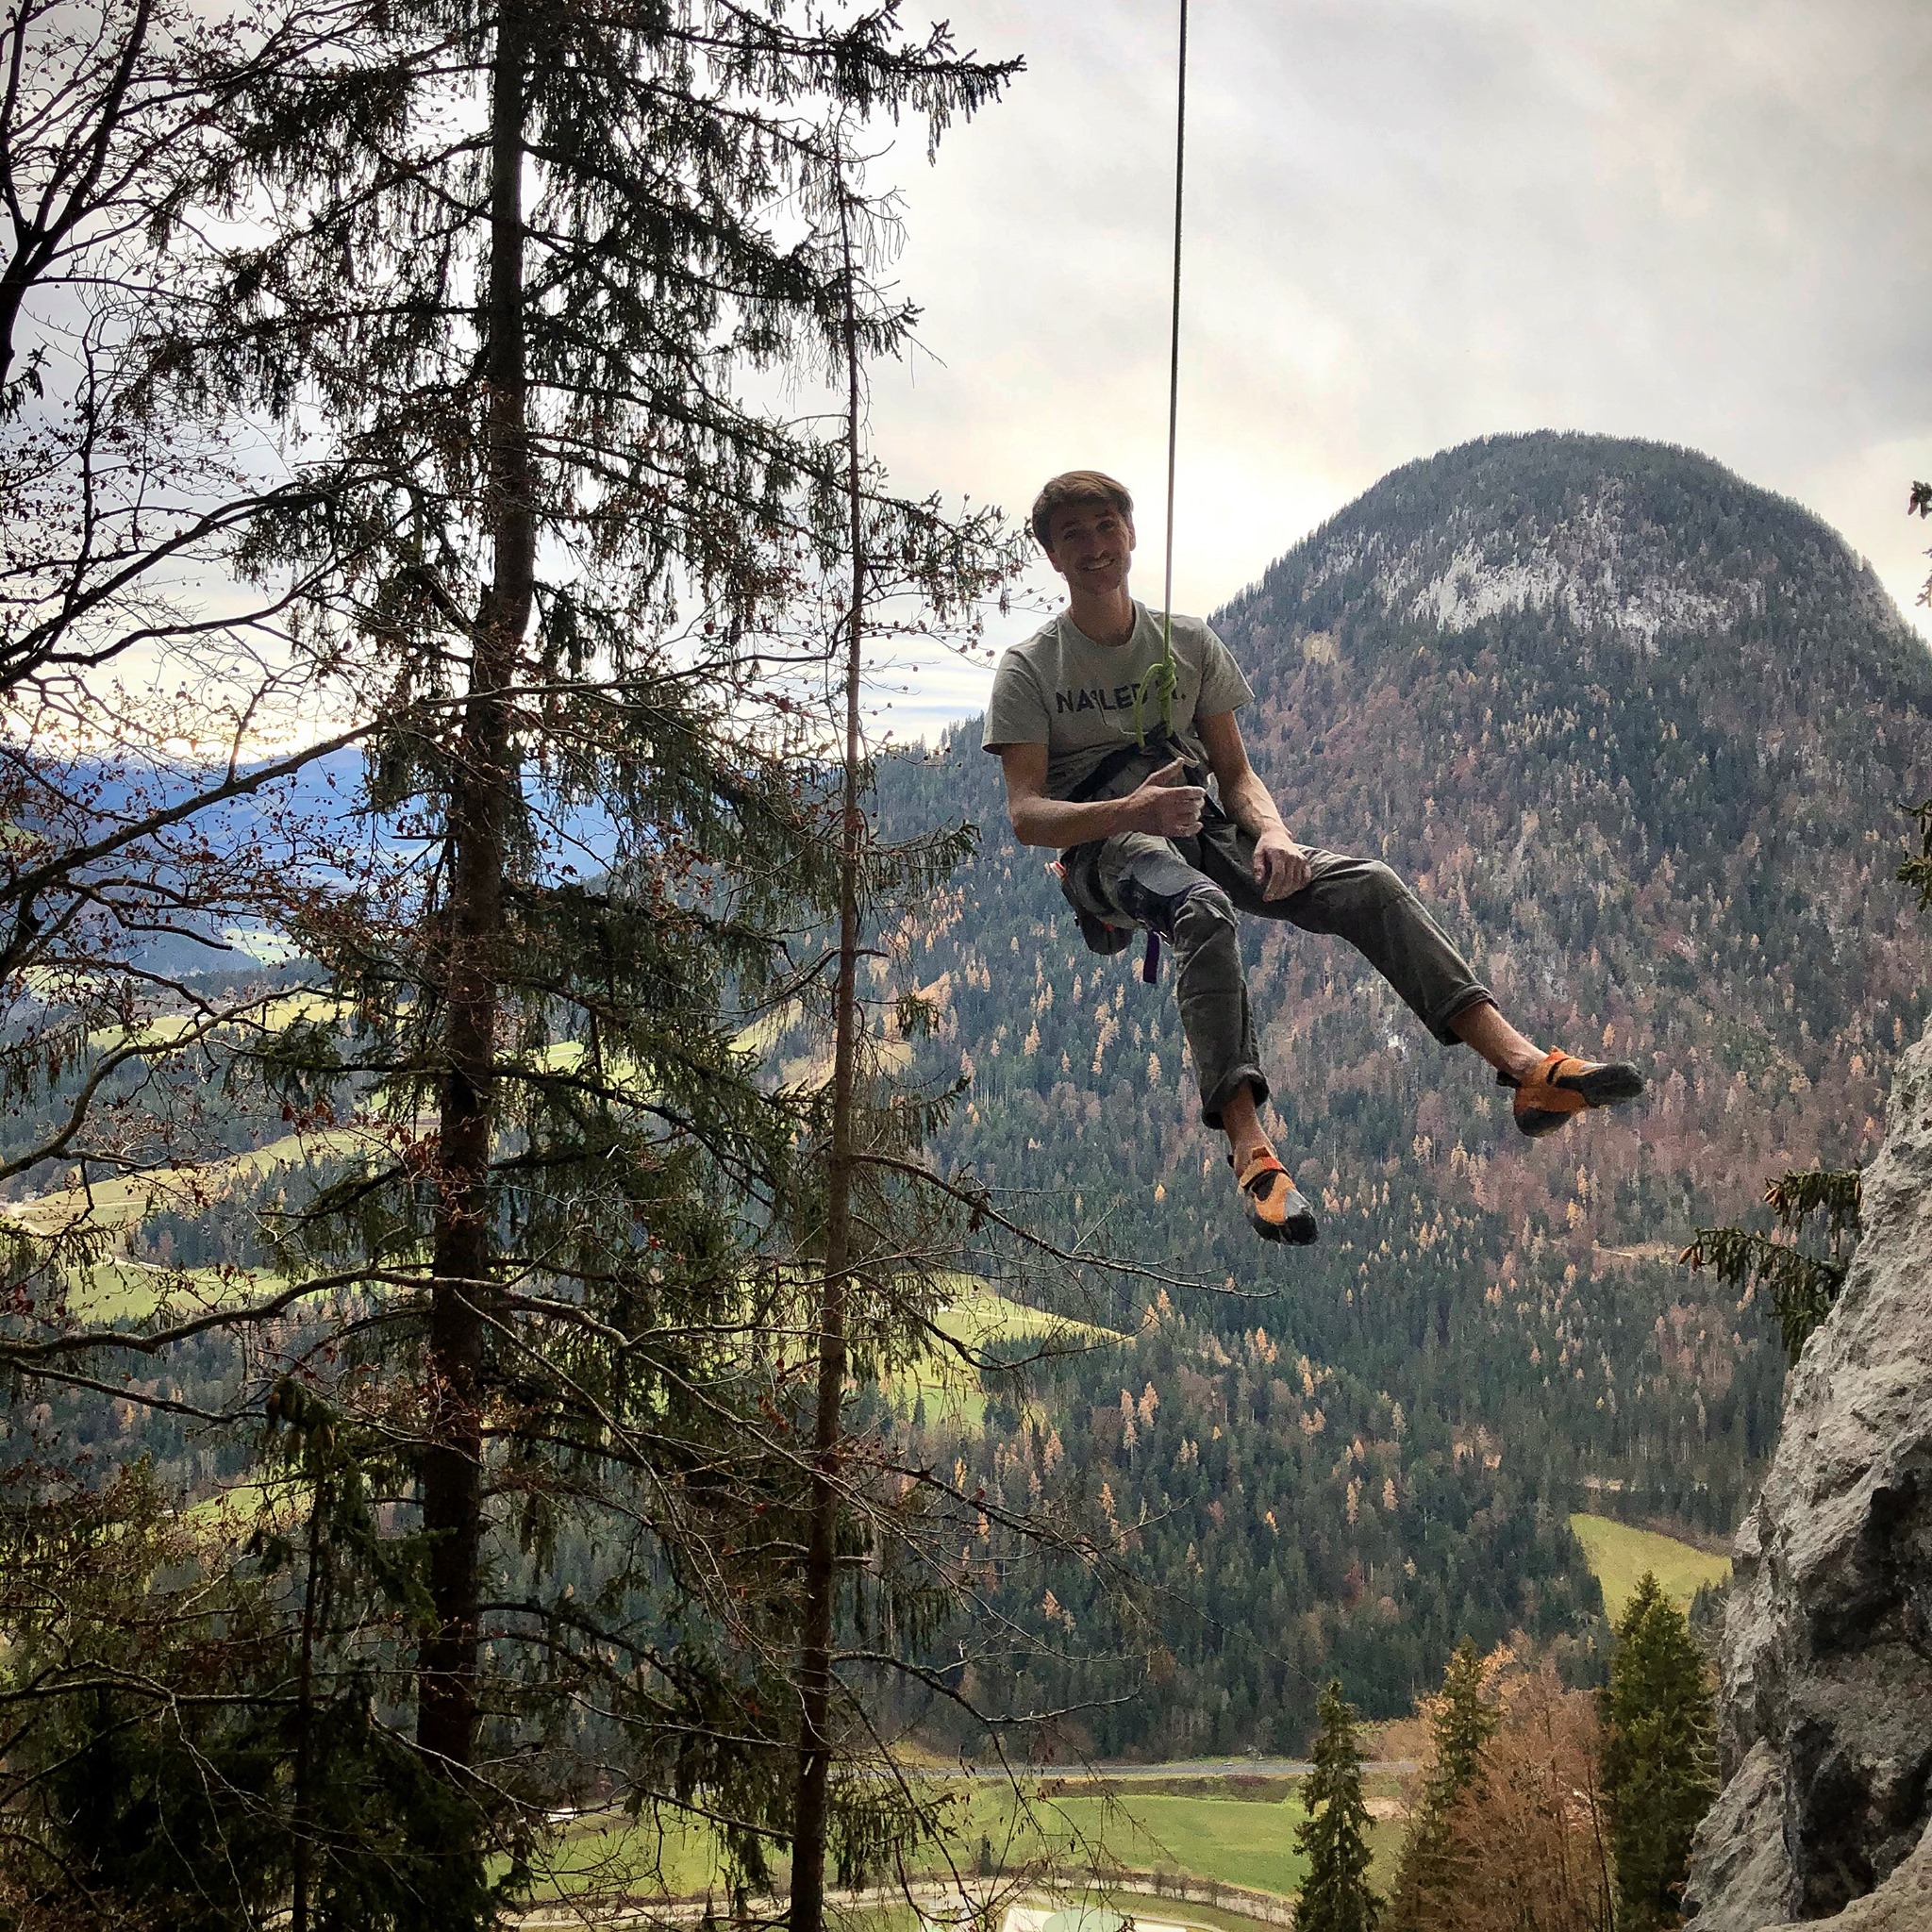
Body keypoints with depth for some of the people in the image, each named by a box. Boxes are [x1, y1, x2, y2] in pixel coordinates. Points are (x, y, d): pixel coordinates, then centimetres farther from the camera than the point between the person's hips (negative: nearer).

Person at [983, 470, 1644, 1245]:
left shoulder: (1189, 644, 15)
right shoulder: (1029, 669, 3)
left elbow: (1236, 774, 12)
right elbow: (1025, 812, -8)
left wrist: (1271, 833, -12)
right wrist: (1131, 811, -28)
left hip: (1199, 829, 4)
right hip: (1101, 849, -4)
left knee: (1366, 884, -22)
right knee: (1204, 909, -40)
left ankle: (1526, 1066, -35)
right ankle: (1249, 1146, -52)